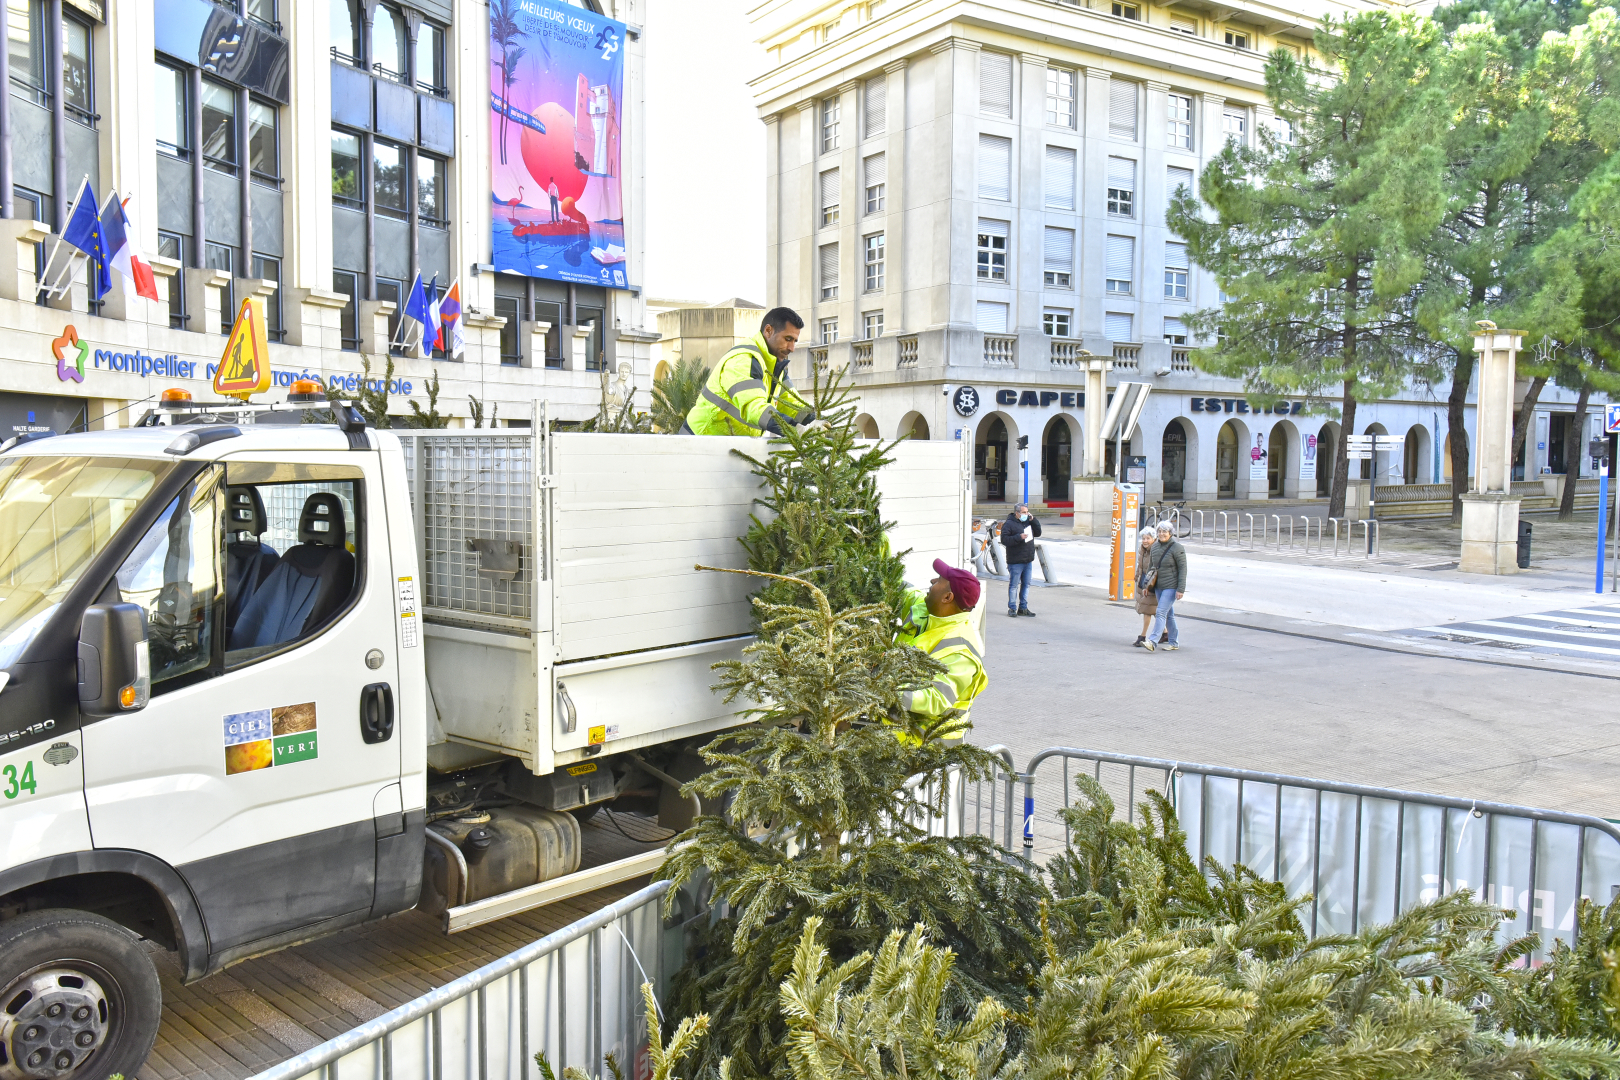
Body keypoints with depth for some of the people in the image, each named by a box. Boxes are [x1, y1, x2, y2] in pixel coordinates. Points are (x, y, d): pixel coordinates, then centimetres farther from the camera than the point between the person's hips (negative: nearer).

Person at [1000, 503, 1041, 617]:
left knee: (1026, 584, 11)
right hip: (1015, 562, -7)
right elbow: (1004, 540, -15)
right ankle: (1012, 608, 6)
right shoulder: (1009, 524, -8)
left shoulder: (1028, 522, 13)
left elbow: (1038, 533, 13)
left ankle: (1023, 608, 19)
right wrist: (1019, 537, -23)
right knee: (1014, 585, -2)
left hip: (1028, 561, 7)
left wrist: (1033, 520, 3)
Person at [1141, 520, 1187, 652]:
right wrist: (1148, 584, 13)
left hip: (1171, 586, -7)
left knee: (1161, 613, -15)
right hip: (1158, 586, 7)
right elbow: (1151, 566, 18)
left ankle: (1152, 642, -21)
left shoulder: (1177, 548, -11)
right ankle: (1174, 642, 23)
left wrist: (1181, 589, -17)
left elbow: (1183, 569, -12)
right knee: (1168, 614, 14)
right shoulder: (1155, 546, 8)